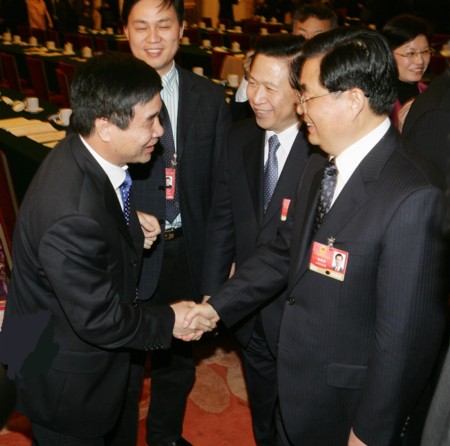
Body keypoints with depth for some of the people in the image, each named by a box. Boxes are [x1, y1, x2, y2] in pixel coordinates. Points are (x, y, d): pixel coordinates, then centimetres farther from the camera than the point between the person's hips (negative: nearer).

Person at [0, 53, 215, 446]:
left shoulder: (81, 153, -11)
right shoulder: (72, 219, -40)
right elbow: (99, 320, -29)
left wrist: (129, 222, -7)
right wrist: (168, 321, -15)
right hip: (64, 380, -8)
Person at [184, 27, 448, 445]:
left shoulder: (412, 200, -28)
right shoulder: (318, 173, -1)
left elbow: (405, 338, -24)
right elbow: (283, 253, 8)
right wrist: (218, 305, 4)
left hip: (346, 409, -7)